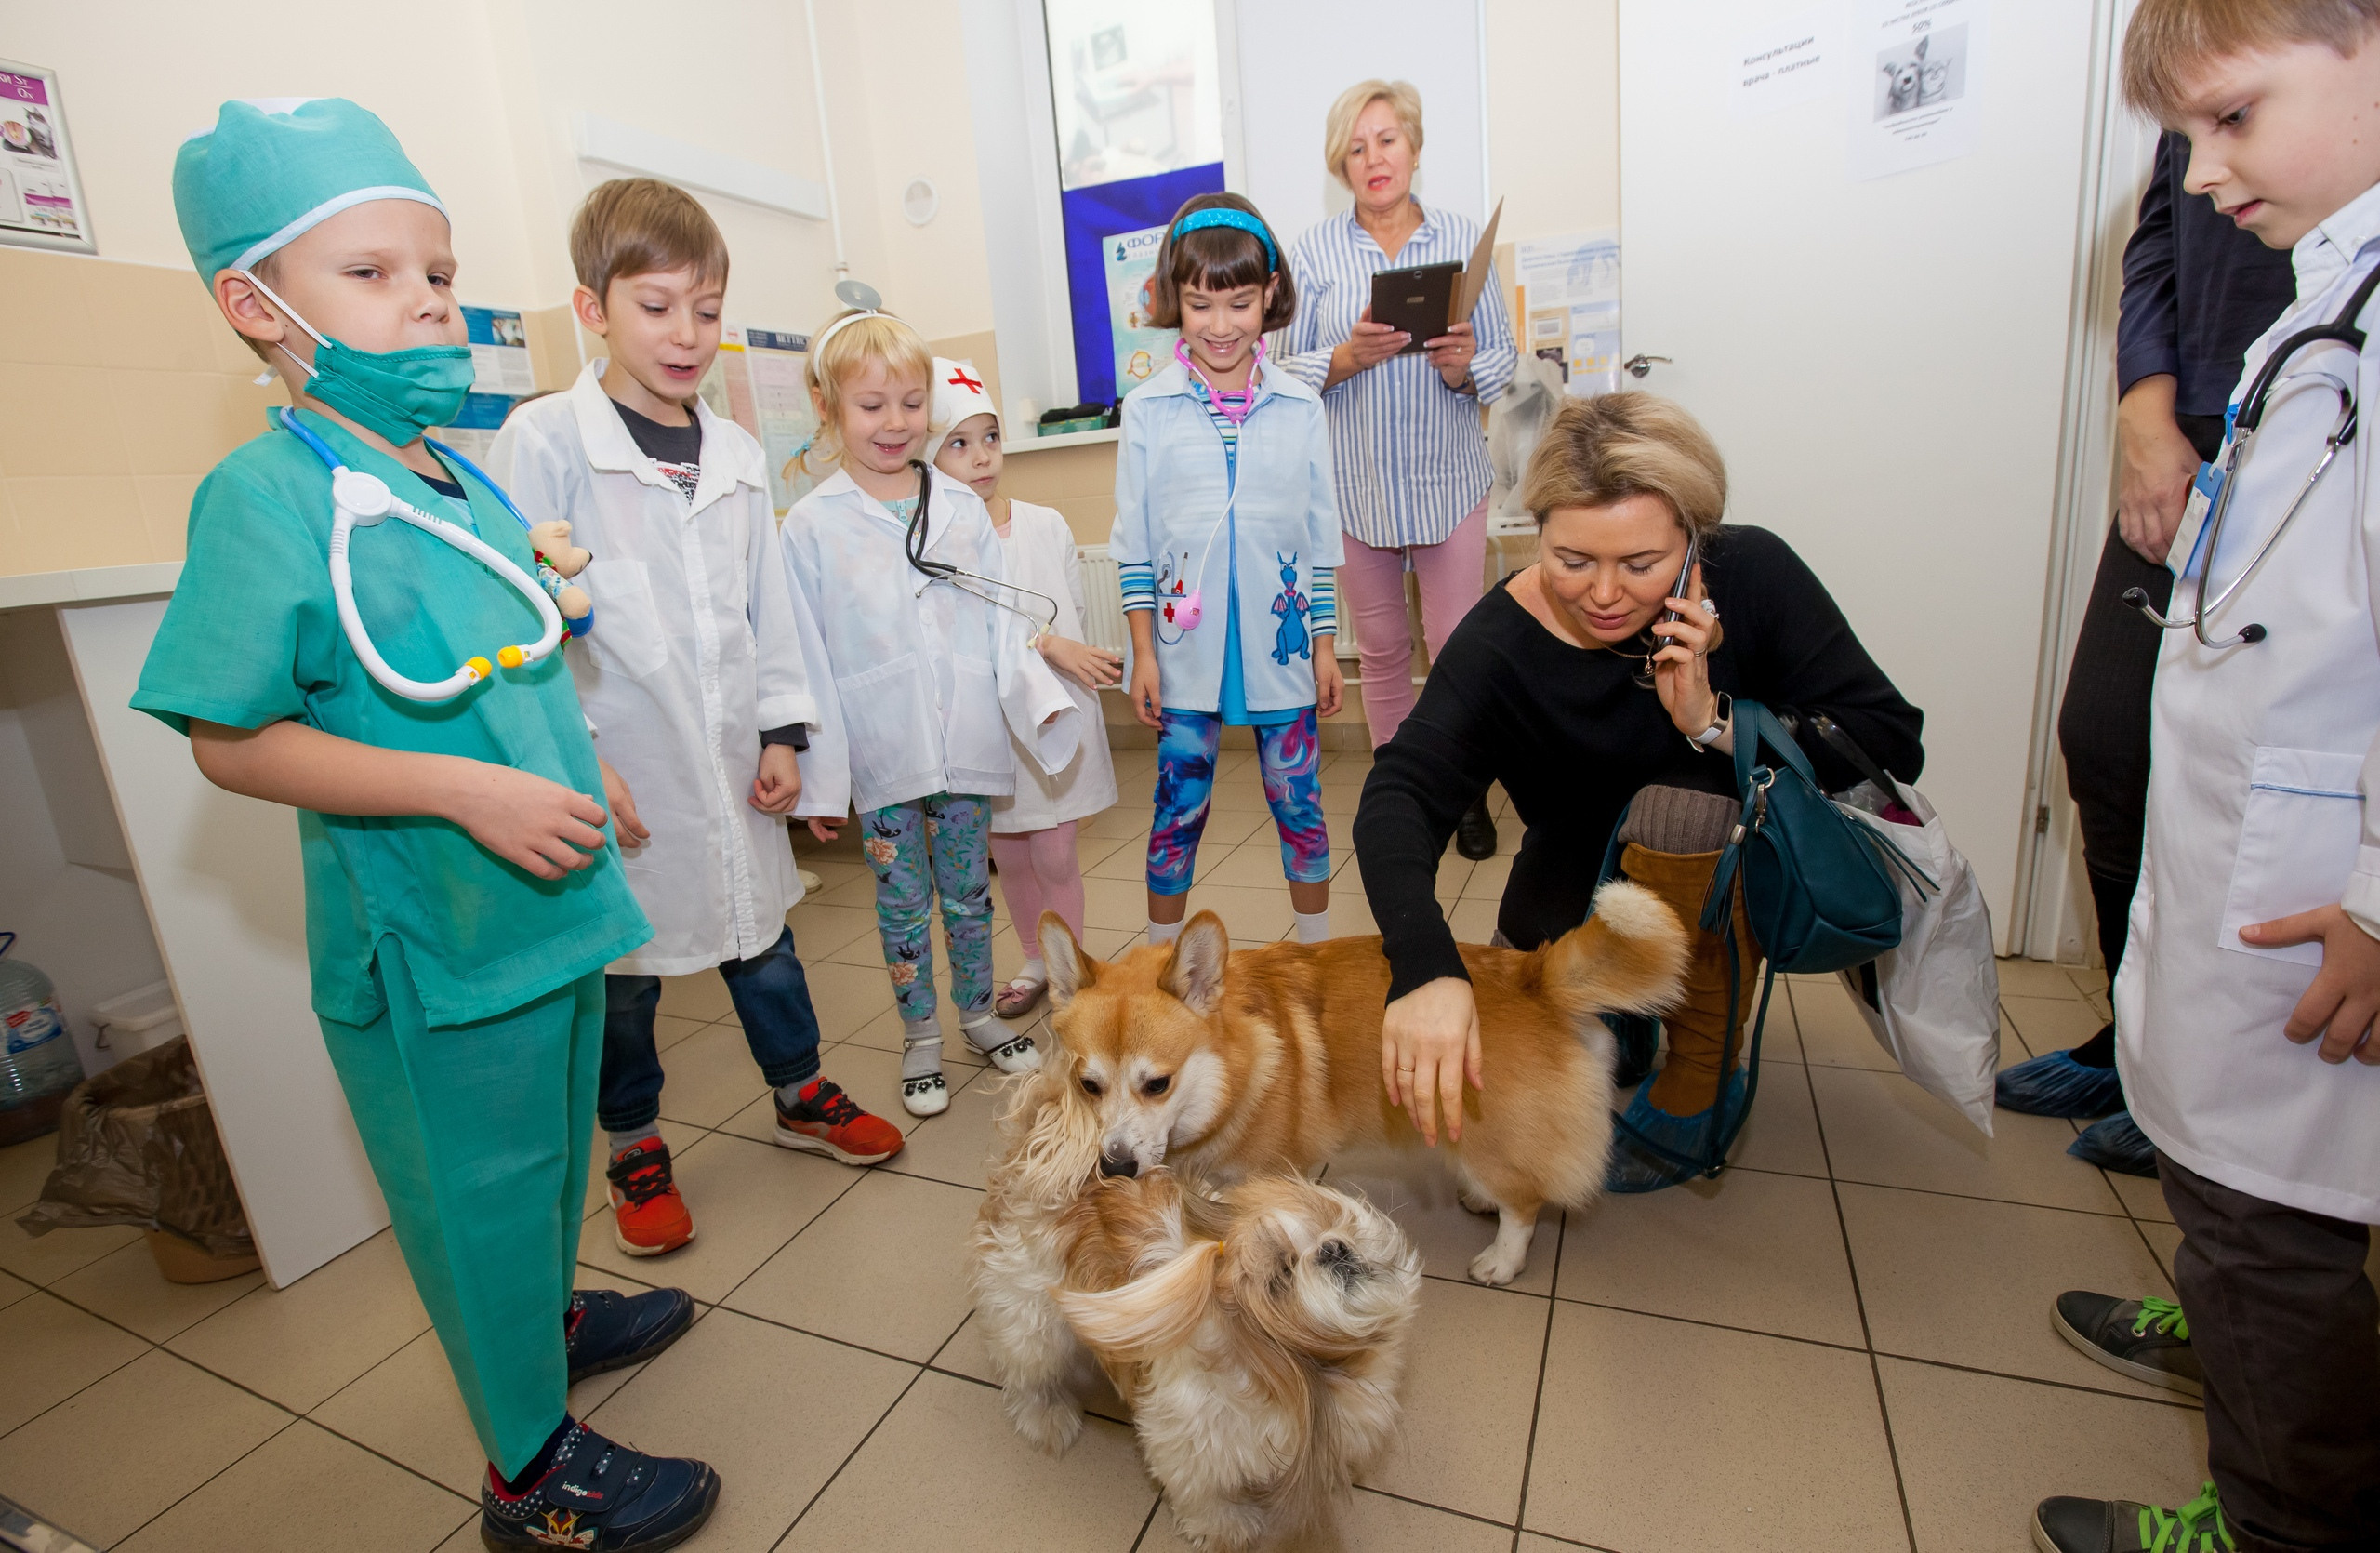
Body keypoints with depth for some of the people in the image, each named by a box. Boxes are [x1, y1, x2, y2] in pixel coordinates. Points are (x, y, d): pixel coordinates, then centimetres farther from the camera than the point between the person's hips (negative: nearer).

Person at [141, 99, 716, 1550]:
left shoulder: (469, 479, 7)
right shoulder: (264, 495, -16)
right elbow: (232, 739, -18)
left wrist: (581, 776, 13)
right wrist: (465, 791, -26)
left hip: (549, 892, 7)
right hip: (428, 936, -7)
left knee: (553, 1141, 25)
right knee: (479, 1184, 9)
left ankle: (546, 1311, 51)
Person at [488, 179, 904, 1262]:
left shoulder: (734, 453, 7)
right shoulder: (543, 442, -8)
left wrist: (783, 729, 7)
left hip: (730, 757, 4)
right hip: (618, 769, -4)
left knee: (760, 933, 17)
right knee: (621, 967, 12)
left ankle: (804, 1094, 37)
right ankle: (634, 1147, 33)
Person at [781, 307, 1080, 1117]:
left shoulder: (963, 509, 3)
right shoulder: (811, 526, -3)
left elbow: (1004, 623, 5)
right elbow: (806, 659, -4)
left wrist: (1042, 700, -8)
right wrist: (818, 776, -6)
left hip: (966, 746, 2)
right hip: (880, 756, -1)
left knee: (968, 891, 15)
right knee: (903, 901, 11)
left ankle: (977, 1010, 35)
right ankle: (920, 1036, 29)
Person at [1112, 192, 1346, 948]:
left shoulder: (1300, 407, 3)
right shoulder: (1148, 410, 0)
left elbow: (1322, 538, 6)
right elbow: (1134, 546, 1)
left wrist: (1326, 646, 5)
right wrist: (1144, 653, -2)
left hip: (1281, 644, 1)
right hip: (1186, 650, -1)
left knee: (1299, 802, 10)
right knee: (1177, 810, 9)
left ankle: (1319, 955, 29)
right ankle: (1161, 962, 27)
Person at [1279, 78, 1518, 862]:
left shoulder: (1464, 237, 5)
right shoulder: (1314, 250, 4)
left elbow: (1504, 358, 5)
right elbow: (1290, 368, 1)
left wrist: (1464, 364, -17)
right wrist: (1348, 357, -18)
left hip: (1447, 477, 0)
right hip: (1355, 482, 0)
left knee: (1457, 647, 2)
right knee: (1382, 646, 9)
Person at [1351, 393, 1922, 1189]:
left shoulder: (1753, 574, -21)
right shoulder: (1502, 640, -25)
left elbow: (1893, 743, -19)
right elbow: (1400, 794, -39)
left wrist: (1717, 724, -34)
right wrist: (1427, 967, -55)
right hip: (1587, 869, 1)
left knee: (1682, 800, -33)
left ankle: (1700, 1089, -11)